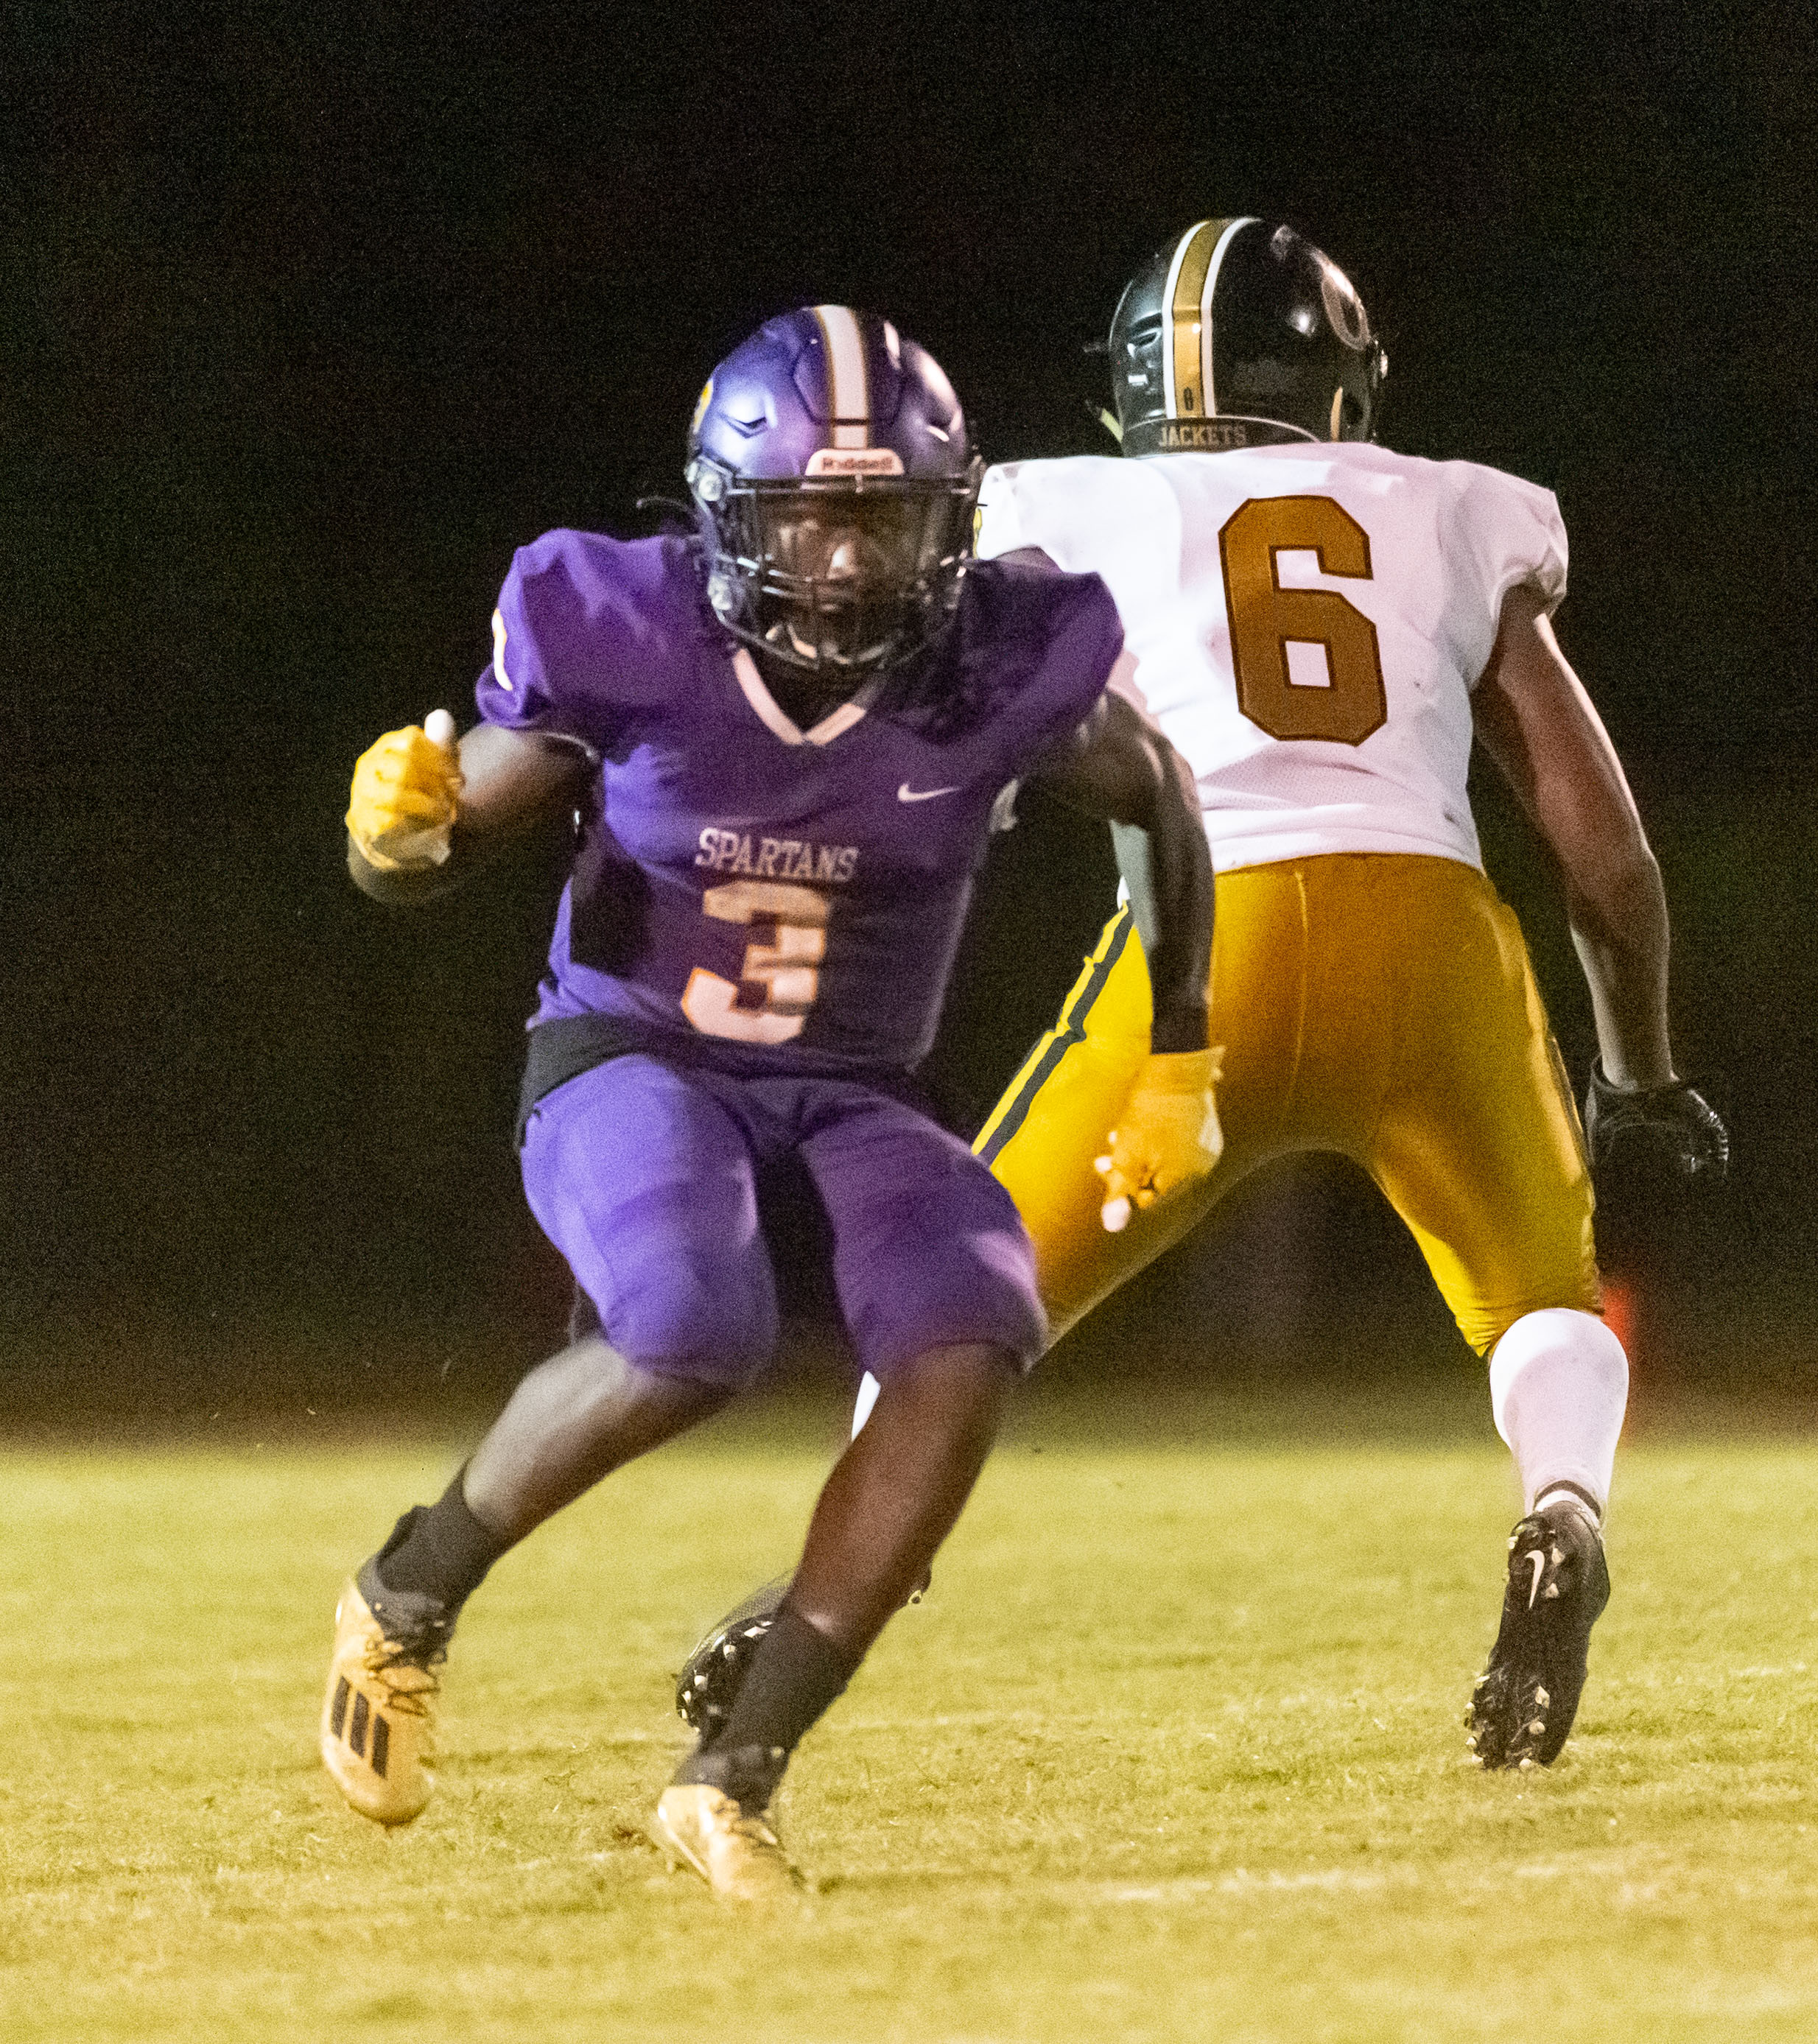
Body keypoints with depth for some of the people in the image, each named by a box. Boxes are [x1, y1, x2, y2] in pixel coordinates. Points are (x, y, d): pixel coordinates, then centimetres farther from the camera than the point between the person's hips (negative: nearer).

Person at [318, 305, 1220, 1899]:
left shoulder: (1002, 664, -16)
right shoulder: (631, 640, -19)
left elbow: (1161, 807, 7)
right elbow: (438, 858, -5)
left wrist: (1182, 1060, 9)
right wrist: (400, 830, -30)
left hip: (849, 1095, 3)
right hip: (630, 1055, -3)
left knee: (969, 1347, -26)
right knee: (695, 1334, -33)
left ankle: (735, 1780, -17)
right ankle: (408, 1600, -6)